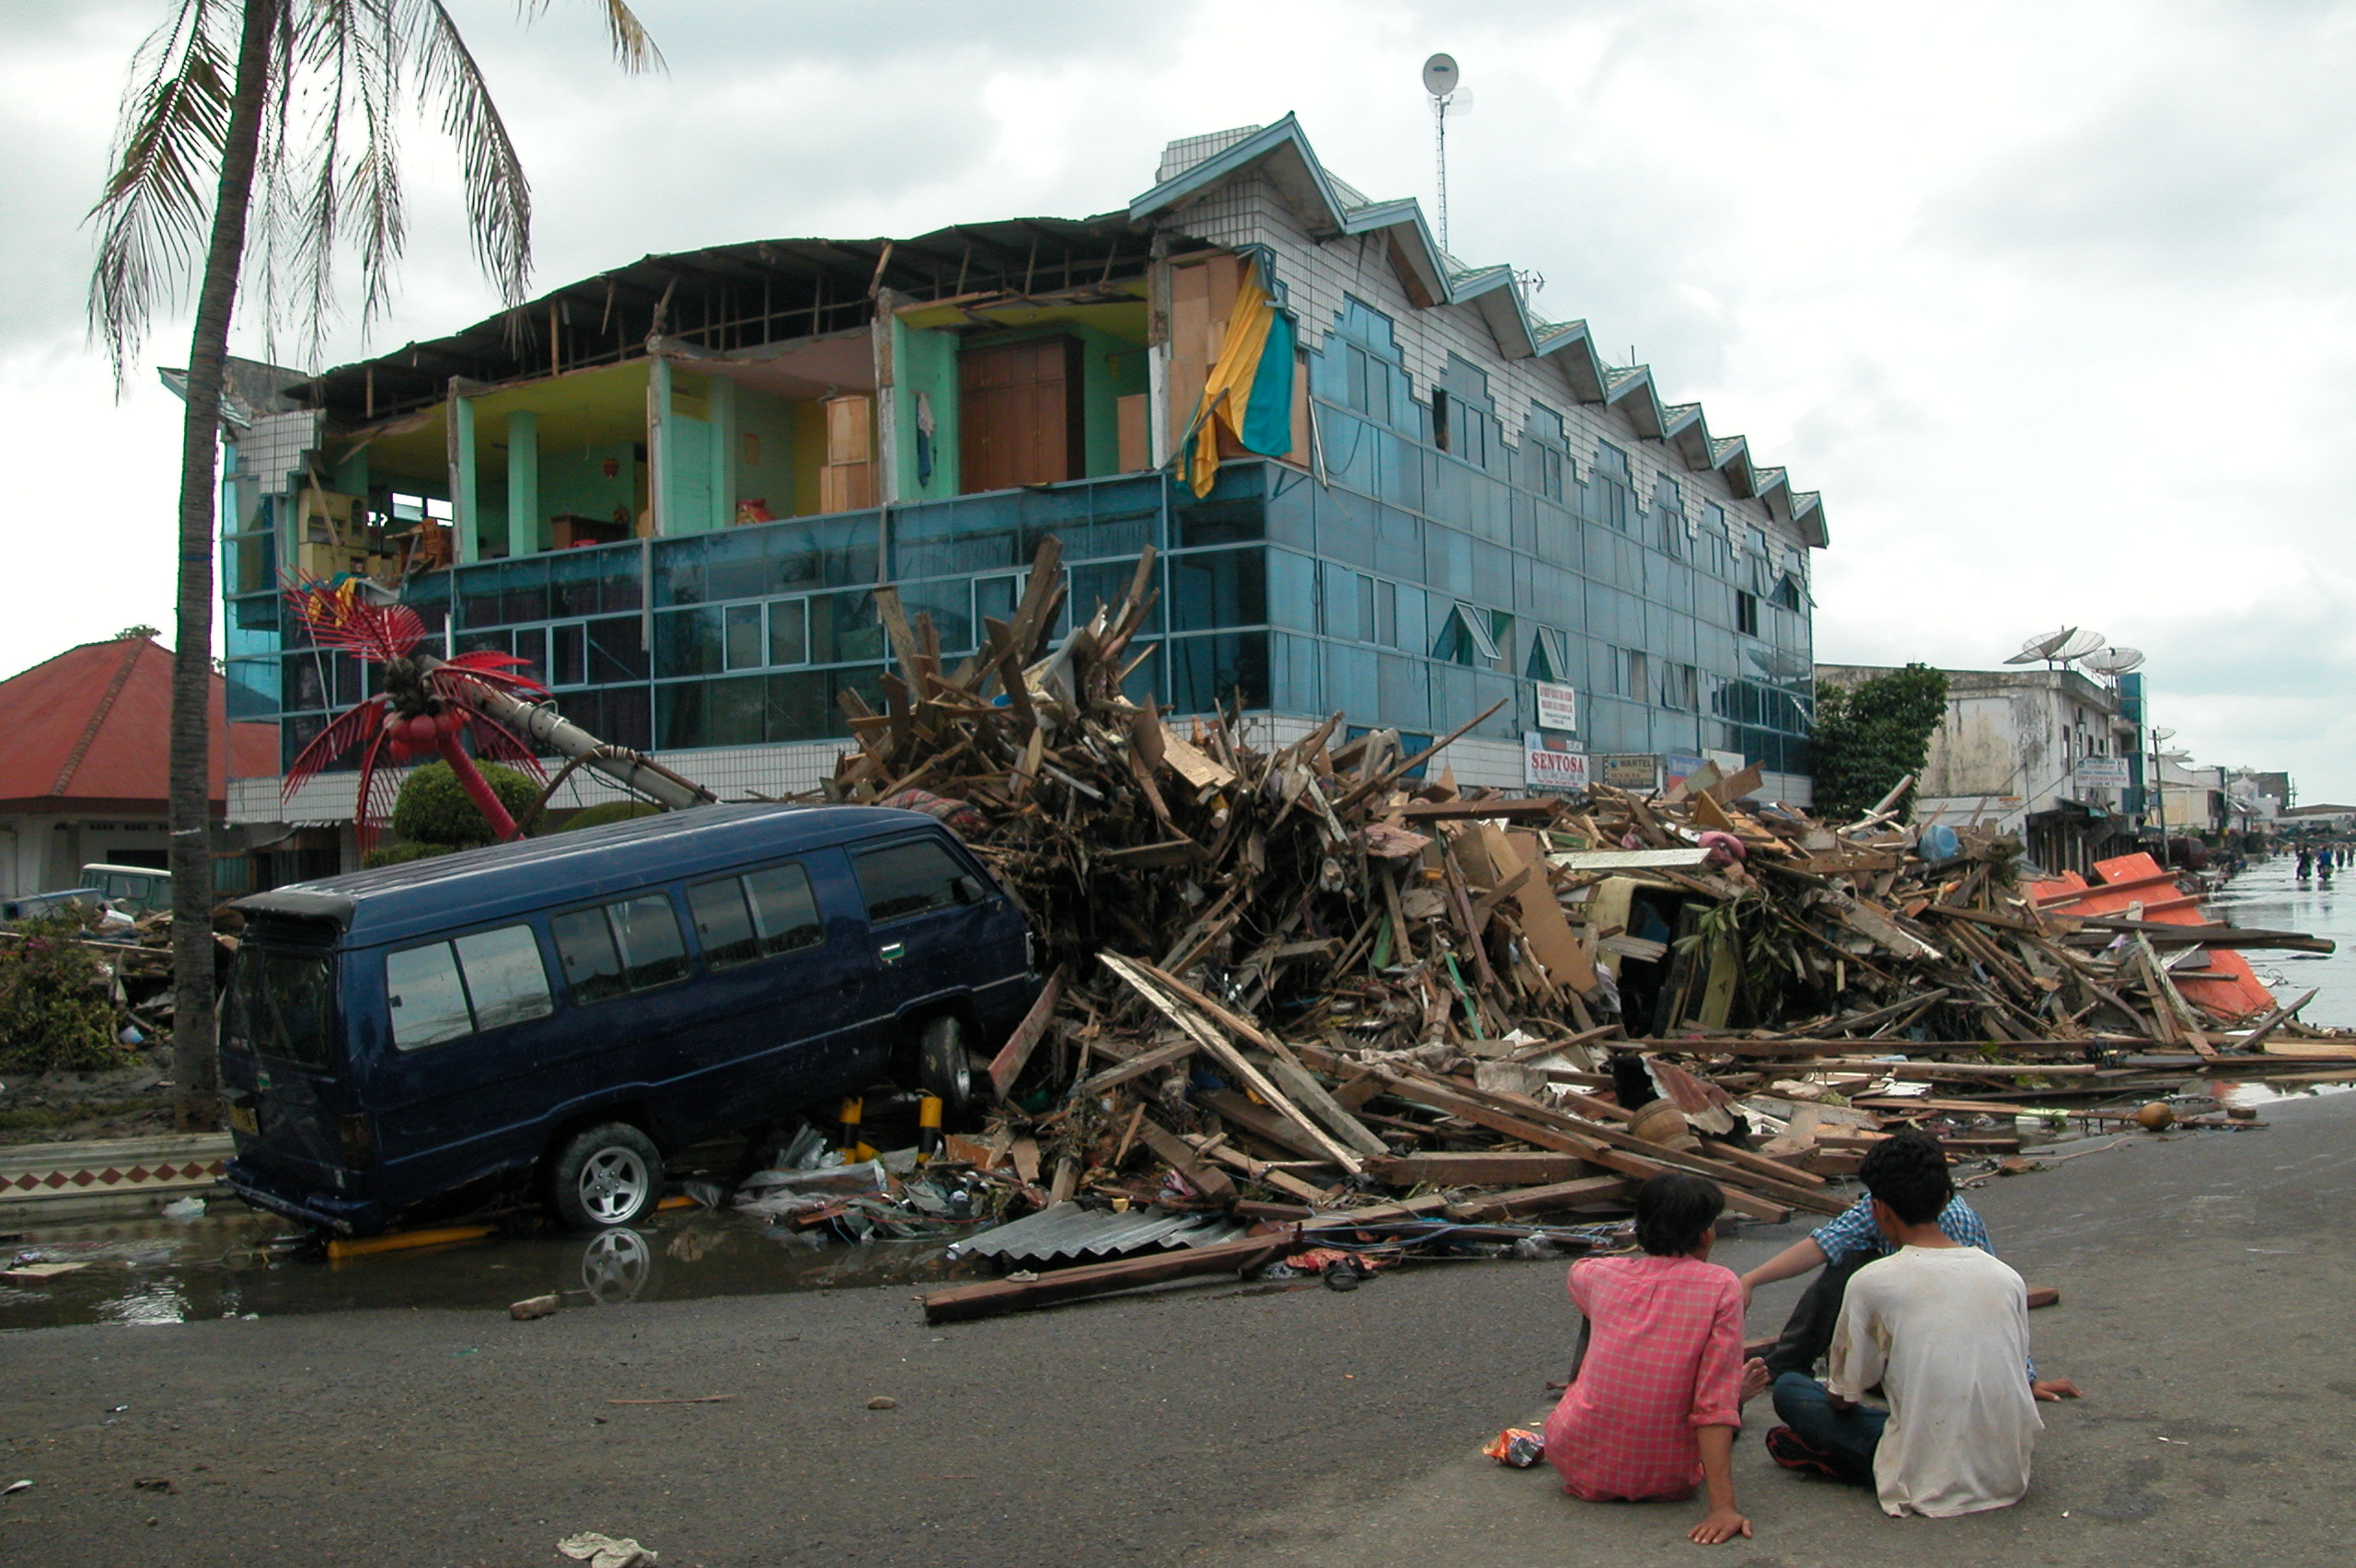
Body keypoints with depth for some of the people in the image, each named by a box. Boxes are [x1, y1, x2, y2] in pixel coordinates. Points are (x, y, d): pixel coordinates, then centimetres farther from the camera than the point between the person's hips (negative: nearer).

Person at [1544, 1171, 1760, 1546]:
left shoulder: (1604, 1275, -2)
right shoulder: (1721, 1287, -12)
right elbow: (1716, 1403, -18)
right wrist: (1723, 1504, -18)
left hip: (1580, 1468, 2)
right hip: (1667, 1482, -2)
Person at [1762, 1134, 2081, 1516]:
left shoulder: (1871, 1283, -12)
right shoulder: (2008, 1279, -1)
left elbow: (1843, 1397, -1)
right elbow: (2015, 1376, 14)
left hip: (1930, 1487, -4)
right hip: (2010, 1479, 4)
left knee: (1788, 1388, 11)